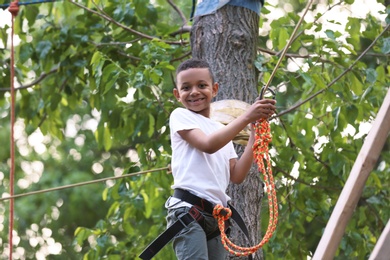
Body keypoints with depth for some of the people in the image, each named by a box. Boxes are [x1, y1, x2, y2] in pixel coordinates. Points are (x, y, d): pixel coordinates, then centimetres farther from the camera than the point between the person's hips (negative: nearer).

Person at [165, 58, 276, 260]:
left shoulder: (222, 131, 22)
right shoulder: (180, 116, 5)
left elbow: (236, 176, 11)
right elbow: (208, 145, -14)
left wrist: (255, 132, 7)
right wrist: (247, 117, -14)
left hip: (216, 215, 7)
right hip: (188, 209, -7)